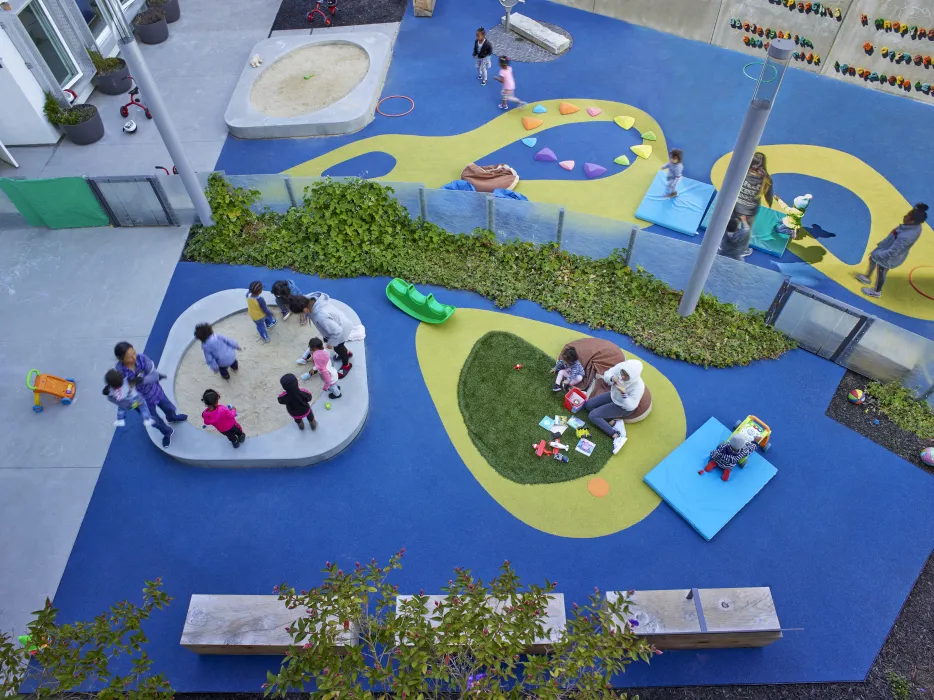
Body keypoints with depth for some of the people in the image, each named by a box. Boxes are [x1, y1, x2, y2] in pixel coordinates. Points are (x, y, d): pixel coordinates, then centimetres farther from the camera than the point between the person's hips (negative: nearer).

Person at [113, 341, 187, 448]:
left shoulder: (142, 358, -30)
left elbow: (155, 376, -27)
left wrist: (142, 379, -46)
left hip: (154, 390, 2)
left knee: (169, 408, 29)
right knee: (154, 421, 18)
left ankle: (172, 418, 68)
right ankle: (167, 433, 52)